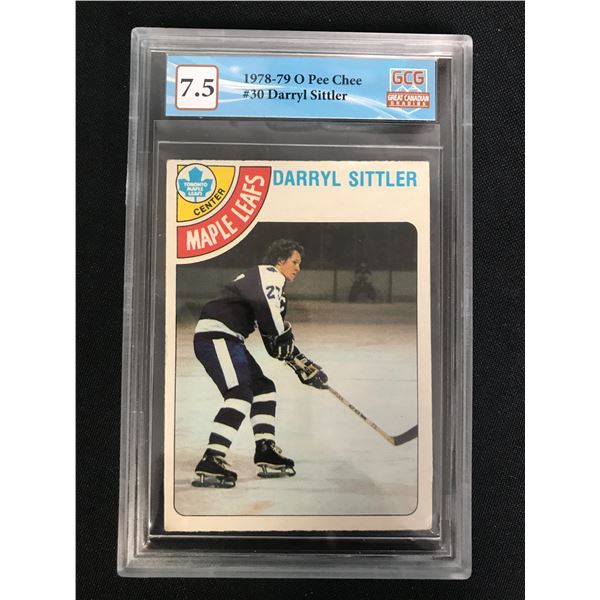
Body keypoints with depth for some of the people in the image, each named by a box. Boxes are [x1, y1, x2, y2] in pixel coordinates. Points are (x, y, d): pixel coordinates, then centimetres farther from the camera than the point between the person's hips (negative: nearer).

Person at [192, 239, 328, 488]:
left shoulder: (272, 289, 26)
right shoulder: (269, 275, -4)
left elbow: (276, 341, 23)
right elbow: (273, 321, -25)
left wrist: (304, 367, 18)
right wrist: (285, 340, -15)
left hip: (226, 339, 11)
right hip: (215, 334, -11)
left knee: (262, 388, 13)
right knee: (240, 395, -20)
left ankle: (267, 455, 16)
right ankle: (210, 464, -22)